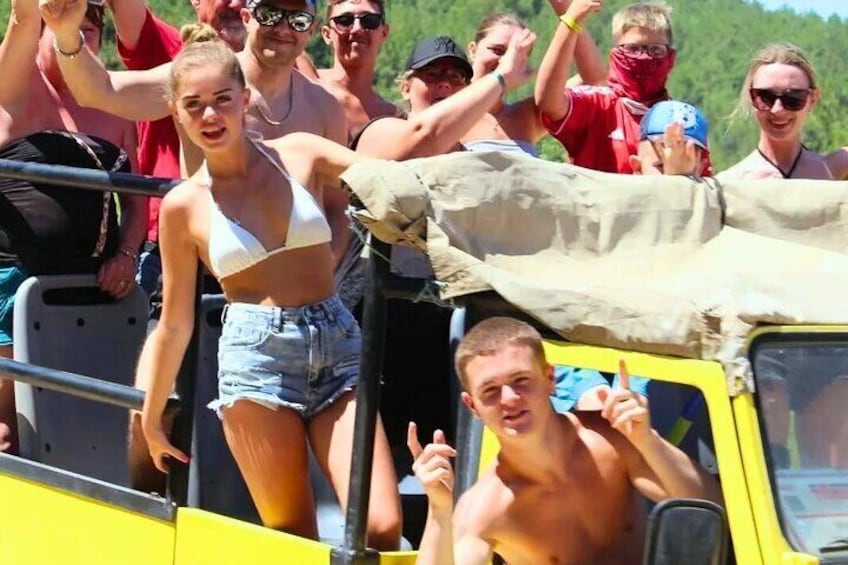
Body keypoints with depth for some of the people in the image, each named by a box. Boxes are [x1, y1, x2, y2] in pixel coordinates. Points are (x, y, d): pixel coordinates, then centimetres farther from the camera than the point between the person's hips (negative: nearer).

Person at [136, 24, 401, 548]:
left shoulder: (300, 154, 7)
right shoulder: (184, 205, 5)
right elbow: (174, 324, 12)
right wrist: (151, 419, 17)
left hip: (338, 342, 1)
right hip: (256, 351, -1)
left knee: (382, 527, -13)